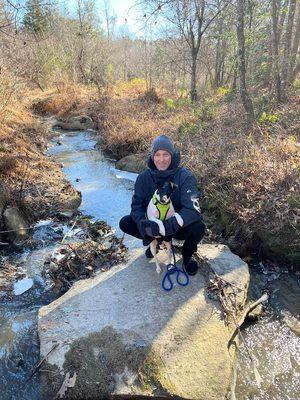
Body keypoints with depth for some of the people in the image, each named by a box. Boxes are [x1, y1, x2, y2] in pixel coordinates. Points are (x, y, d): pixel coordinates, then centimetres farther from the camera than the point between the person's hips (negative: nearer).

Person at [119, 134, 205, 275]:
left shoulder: (185, 176, -22)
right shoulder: (144, 177, -11)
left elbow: (192, 209, -31)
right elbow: (137, 204, -11)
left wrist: (167, 225, -43)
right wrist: (142, 222, -33)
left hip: (178, 225, -2)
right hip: (154, 223, 3)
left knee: (198, 227, -34)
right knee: (124, 223, -16)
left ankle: (187, 255, 2)